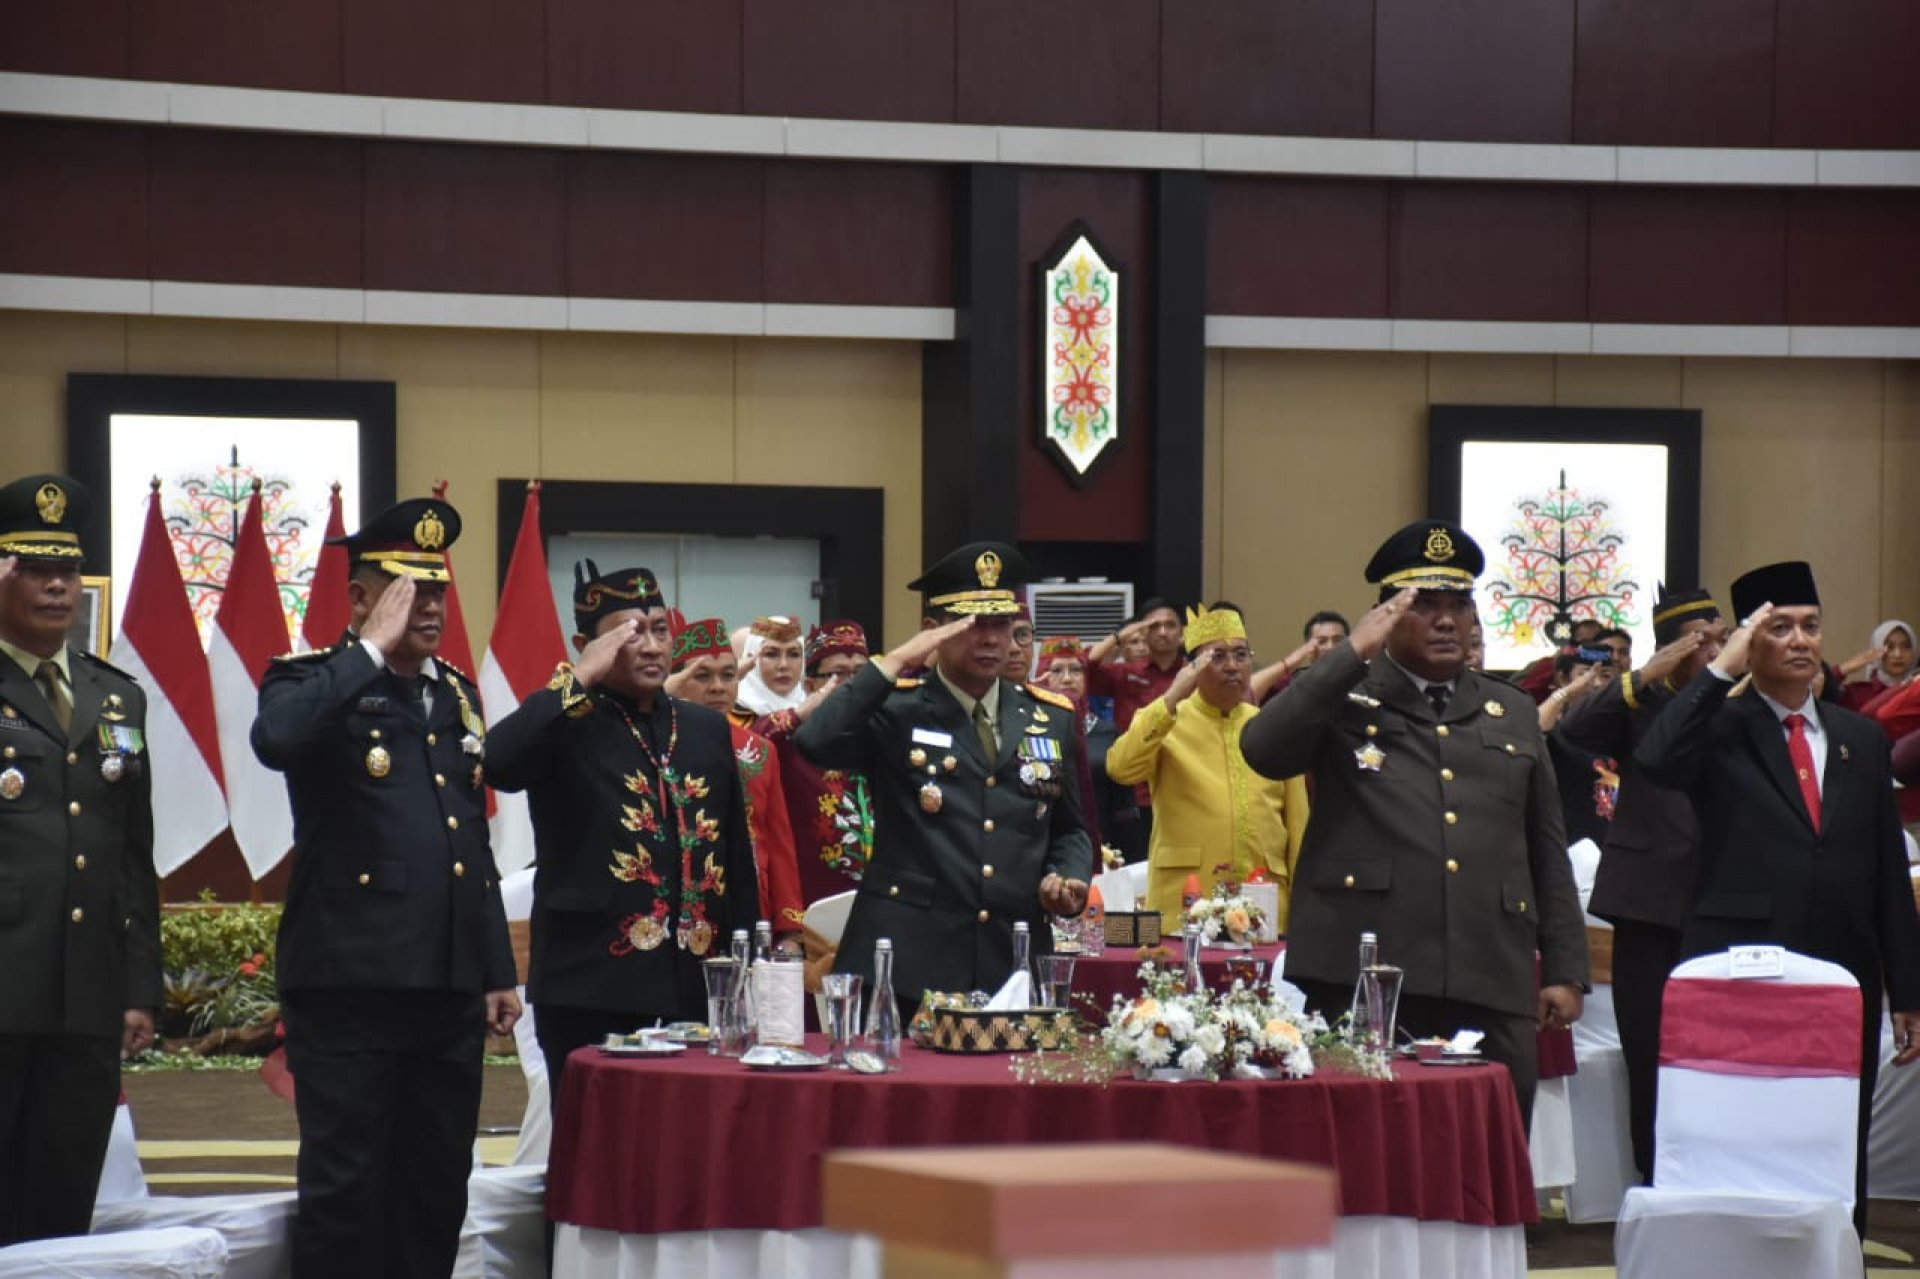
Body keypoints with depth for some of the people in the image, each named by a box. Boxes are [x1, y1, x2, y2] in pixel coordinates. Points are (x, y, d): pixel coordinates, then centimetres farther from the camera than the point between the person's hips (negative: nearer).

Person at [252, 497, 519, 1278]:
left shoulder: (456, 693, 16)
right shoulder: (314, 682, -2)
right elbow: (275, 741, -28)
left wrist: (496, 971, 16)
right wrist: (373, 649, -19)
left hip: (450, 990, 6)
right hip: (350, 986, -6)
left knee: (436, 1192, 10)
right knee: (344, 1192, -3)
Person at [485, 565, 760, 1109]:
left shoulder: (707, 729, 15)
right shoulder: (564, 728, -1)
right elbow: (497, 763, -24)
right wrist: (581, 678, -18)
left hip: (697, 990, 5)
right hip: (593, 994, -5)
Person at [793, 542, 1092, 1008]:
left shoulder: (1051, 719, 14)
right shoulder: (895, 710, 1)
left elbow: (1068, 831, 22)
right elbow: (815, 742, -19)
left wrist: (1067, 880, 0)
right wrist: (896, 661, -14)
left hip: (1013, 967, 4)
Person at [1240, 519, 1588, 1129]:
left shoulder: (1512, 712, 20)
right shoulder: (1343, 699, 9)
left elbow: (1547, 851, 20)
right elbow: (1263, 750, -11)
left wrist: (1564, 970, 12)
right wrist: (1352, 655, -11)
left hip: (1492, 987, 3)